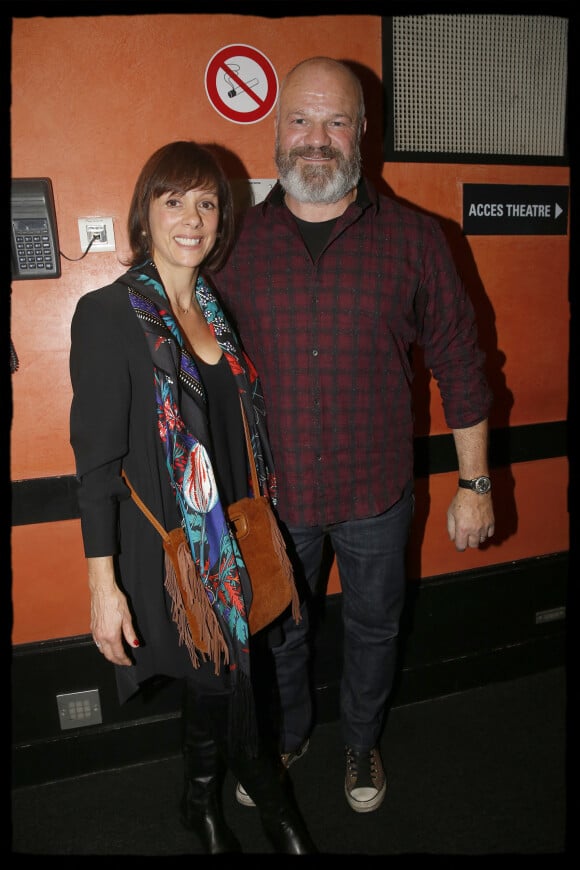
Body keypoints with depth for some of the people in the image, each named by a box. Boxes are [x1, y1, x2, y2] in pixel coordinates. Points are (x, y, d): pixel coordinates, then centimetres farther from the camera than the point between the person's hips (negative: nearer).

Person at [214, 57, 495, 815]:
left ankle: (361, 743, 51)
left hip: (377, 494, 0)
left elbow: (459, 364, -2)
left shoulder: (414, 238, -7)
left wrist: (474, 484, -2)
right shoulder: (236, 241, -3)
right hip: (272, 493, 1)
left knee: (373, 630, 21)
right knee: (277, 635, 21)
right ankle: (285, 739, 51)